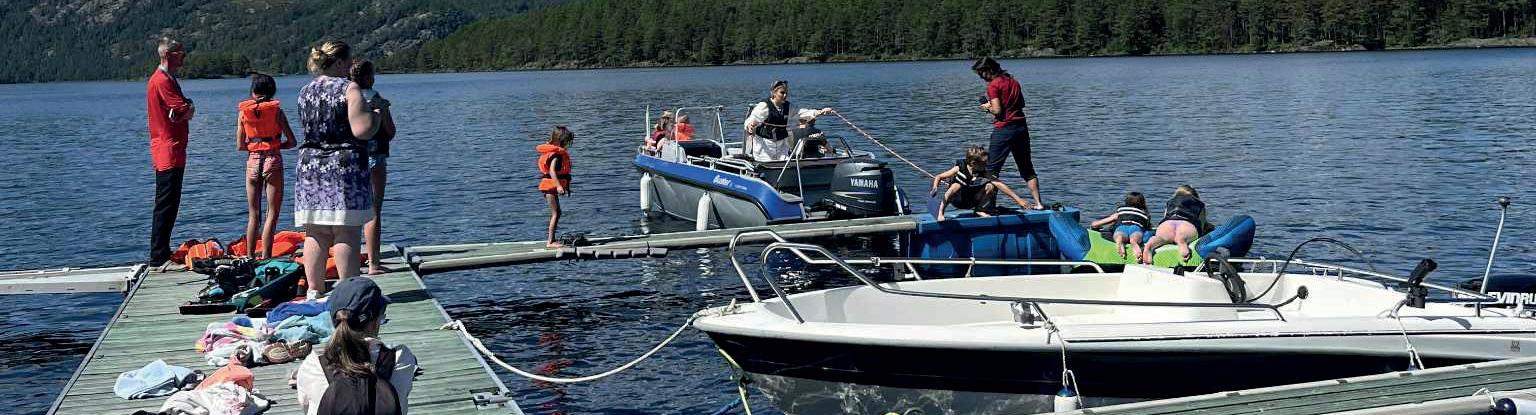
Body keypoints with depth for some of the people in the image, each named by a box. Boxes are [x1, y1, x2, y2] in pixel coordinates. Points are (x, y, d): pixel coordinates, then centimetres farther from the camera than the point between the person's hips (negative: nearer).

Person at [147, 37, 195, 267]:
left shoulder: (167, 79, 19)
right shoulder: (162, 81, -15)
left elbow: (184, 111, 20)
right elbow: (185, 113, -19)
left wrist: (186, 107, 0)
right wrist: (190, 107, 0)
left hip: (172, 151, 11)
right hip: (169, 151, -11)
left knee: (168, 205, 14)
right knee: (166, 205, -9)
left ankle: (162, 254, 19)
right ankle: (158, 257, -7)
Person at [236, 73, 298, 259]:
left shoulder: (243, 111, 3)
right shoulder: (276, 110, -3)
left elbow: (240, 145, 2)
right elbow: (292, 142, -5)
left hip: (252, 161, 3)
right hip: (273, 160, -3)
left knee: (253, 215, 12)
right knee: (272, 213, 2)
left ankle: (250, 256, 13)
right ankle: (265, 256, -4)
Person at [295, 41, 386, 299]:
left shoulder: (305, 91, 12)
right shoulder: (349, 89, -9)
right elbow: (362, 130, -18)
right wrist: (378, 111, 1)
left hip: (310, 164, 6)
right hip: (344, 164, -6)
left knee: (315, 233, 9)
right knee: (346, 232, -3)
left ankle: (314, 289, 11)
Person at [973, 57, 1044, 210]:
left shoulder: (993, 85, -10)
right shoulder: (1013, 81, 13)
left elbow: (997, 111, -16)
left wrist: (988, 108, 5)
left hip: (1004, 129, -7)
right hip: (1021, 126, 7)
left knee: (992, 169, 0)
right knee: (1027, 168, 12)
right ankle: (1038, 203, 9)